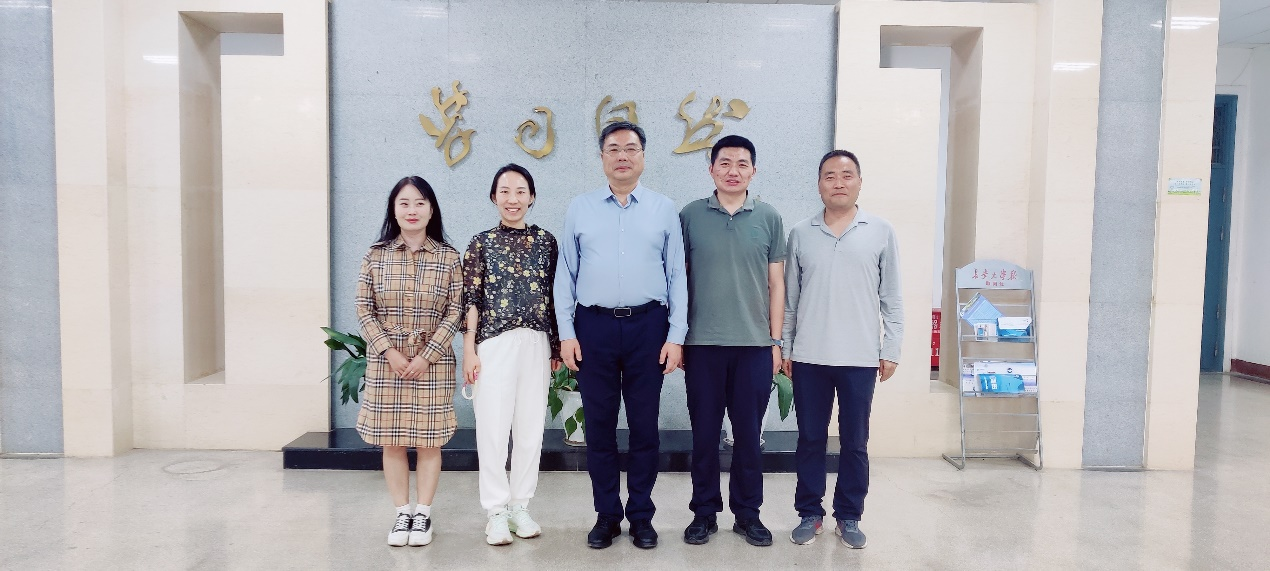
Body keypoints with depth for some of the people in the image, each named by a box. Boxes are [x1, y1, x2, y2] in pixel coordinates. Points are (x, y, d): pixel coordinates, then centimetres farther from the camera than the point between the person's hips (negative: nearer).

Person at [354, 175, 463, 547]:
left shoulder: (448, 257, 0)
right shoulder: (376, 255, 3)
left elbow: (455, 311, -3)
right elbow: (364, 310, 1)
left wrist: (426, 356, -11)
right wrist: (389, 351, -10)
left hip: (433, 362, -1)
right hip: (386, 361, 1)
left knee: (428, 440, 4)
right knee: (391, 441, 6)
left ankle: (423, 513, 17)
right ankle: (402, 513, 19)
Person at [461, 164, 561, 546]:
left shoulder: (545, 241, 9)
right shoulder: (481, 243, 4)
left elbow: (554, 297, 10)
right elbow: (470, 299, 1)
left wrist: (557, 346, 9)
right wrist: (469, 348, -5)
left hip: (536, 344, 2)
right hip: (494, 344, -2)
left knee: (531, 428, 7)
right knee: (492, 428, -1)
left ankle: (520, 506, 20)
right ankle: (496, 511, 11)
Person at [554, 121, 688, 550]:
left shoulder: (664, 209, 7)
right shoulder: (580, 209, 8)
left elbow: (677, 276, 5)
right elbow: (565, 275, 7)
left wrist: (676, 336, -2)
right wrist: (566, 333, -1)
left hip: (648, 325, 0)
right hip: (594, 326, 1)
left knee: (644, 426, 6)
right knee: (599, 425, 7)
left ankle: (641, 515, 21)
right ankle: (606, 515, 21)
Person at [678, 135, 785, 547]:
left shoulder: (769, 218, 5)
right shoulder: (691, 216, 2)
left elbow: (776, 283, 7)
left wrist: (775, 340, 3)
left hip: (755, 344, 1)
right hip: (702, 344, 0)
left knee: (748, 434, 8)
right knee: (704, 432, 7)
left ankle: (748, 513, 22)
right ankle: (704, 511, 21)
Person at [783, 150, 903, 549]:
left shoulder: (881, 232, 2)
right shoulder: (801, 234, 5)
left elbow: (892, 298, 4)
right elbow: (789, 298, 8)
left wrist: (891, 350, 0)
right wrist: (785, 348, 6)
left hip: (861, 358, -1)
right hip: (809, 357, 1)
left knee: (855, 442, 8)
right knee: (810, 439, 9)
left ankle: (849, 516, 23)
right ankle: (810, 513, 22)